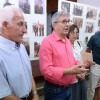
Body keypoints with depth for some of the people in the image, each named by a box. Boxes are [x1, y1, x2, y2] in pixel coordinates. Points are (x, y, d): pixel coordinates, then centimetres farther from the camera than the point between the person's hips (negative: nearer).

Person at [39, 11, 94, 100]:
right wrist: (69, 71, -28)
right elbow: (46, 69, -25)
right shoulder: (47, 42, -18)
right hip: (55, 91, -7)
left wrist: (82, 64, 2)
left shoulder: (67, 41, 9)